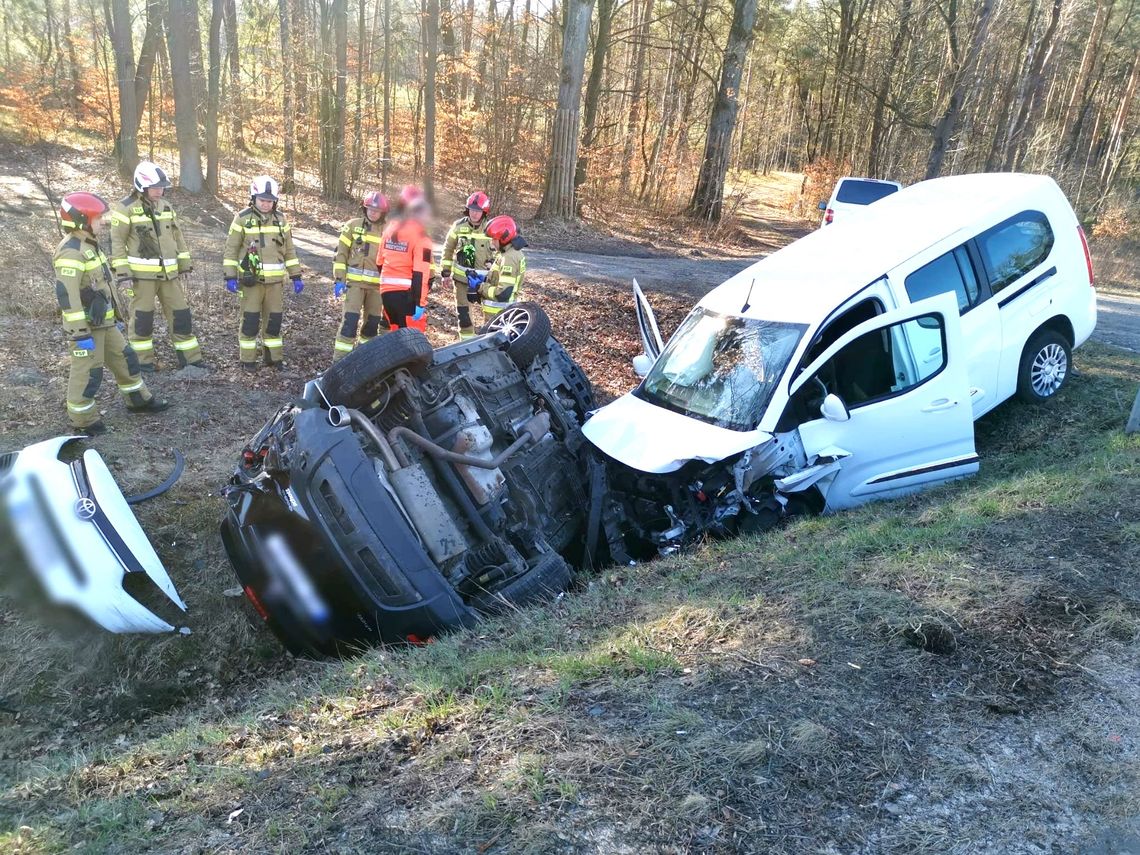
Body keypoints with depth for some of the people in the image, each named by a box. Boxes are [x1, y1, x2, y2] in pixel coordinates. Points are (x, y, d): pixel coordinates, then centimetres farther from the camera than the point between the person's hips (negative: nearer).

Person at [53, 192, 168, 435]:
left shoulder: (89, 246, 11)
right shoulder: (71, 253, -22)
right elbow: (67, 295, -26)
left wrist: (115, 316, 24)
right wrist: (80, 333, -27)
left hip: (104, 323, 10)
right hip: (87, 326, -10)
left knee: (125, 358, 18)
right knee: (88, 373, 0)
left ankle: (138, 399, 34)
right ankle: (82, 420, 13)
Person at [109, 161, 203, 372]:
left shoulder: (165, 206, 11)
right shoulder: (125, 208, -8)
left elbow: (177, 237, 18)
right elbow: (116, 242, -9)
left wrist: (184, 265, 16)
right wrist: (123, 273, -14)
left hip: (169, 273, 6)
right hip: (142, 274, -6)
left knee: (180, 313, 7)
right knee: (142, 317, 2)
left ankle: (190, 358, 14)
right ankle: (142, 360, 15)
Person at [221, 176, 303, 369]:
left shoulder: (280, 219, 7)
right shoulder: (243, 219, -4)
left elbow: (289, 250, 12)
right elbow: (231, 249, -2)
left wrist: (296, 277, 8)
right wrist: (230, 277, -9)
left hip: (275, 280, 3)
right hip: (251, 280, -3)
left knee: (274, 320, 8)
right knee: (250, 320, -1)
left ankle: (274, 356, 21)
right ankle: (248, 359, 11)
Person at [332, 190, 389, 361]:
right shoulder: (353, 225, 1)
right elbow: (341, 253, 1)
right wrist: (339, 279, -5)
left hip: (377, 284, 3)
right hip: (354, 282, -3)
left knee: (373, 322, 9)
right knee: (350, 320, -11)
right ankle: (340, 358, -7)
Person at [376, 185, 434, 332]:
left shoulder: (390, 228, 10)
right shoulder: (420, 235, -12)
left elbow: (380, 262, 15)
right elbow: (420, 273, -18)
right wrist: (420, 303, -19)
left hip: (386, 291, 7)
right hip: (407, 293, -7)